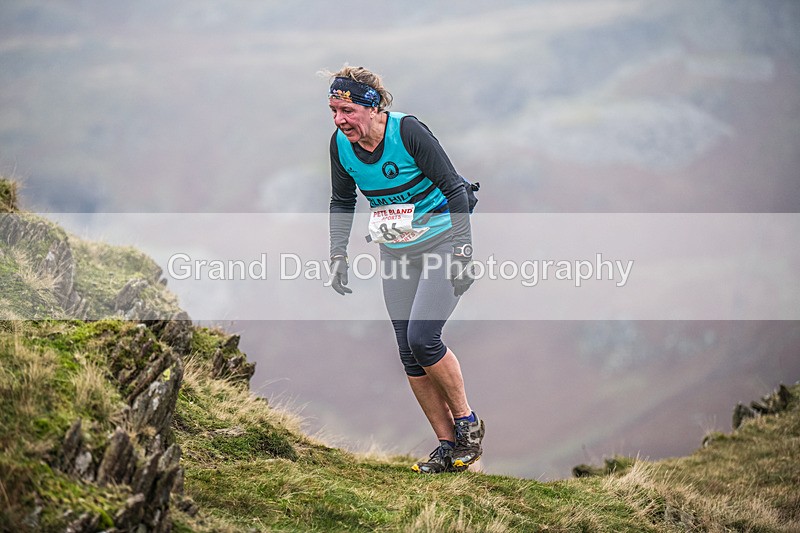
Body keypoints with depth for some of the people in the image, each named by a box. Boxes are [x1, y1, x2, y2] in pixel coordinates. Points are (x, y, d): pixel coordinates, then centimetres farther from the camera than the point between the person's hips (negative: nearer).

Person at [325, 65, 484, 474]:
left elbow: (454, 187, -17)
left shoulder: (408, 132, -22)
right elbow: (342, 202, 11)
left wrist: (462, 253, -20)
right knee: (410, 355, 1)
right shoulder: (340, 144, -6)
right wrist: (338, 256, 3)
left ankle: (467, 422, 2)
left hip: (442, 241, -6)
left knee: (422, 338, -19)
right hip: (397, 253, 6)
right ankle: (447, 445, 11)